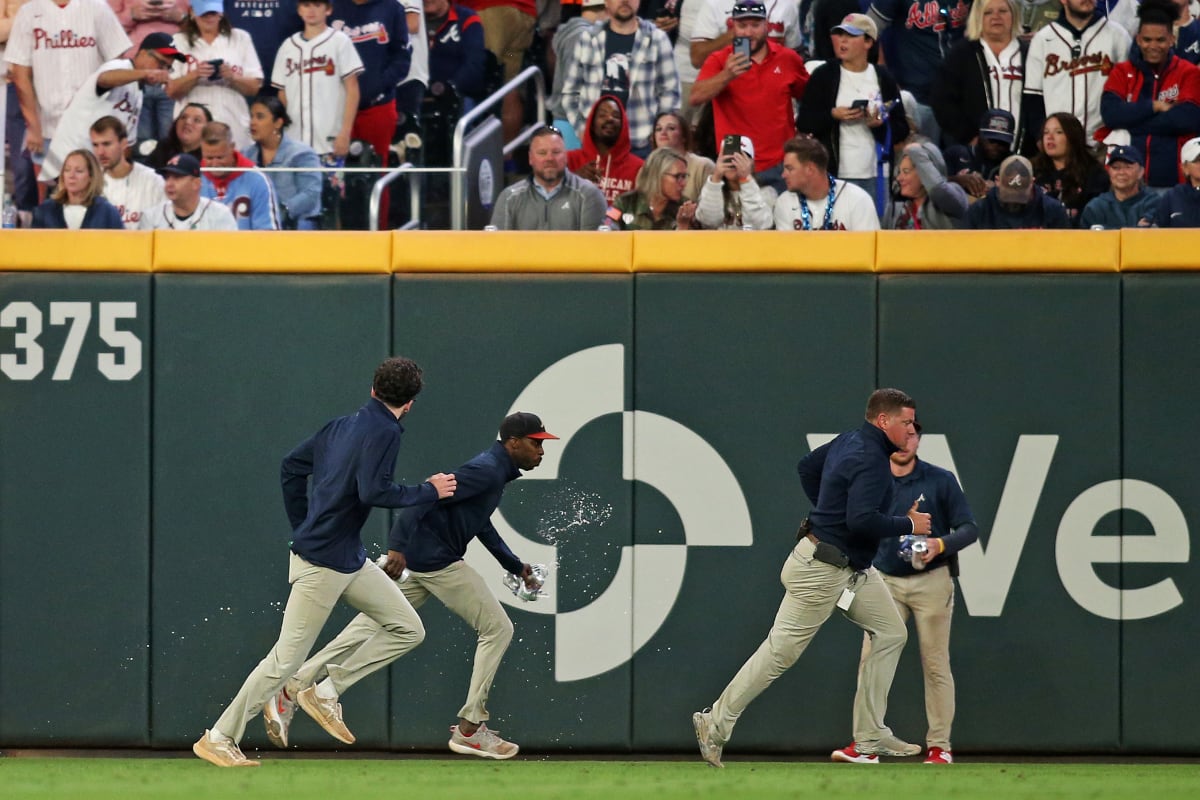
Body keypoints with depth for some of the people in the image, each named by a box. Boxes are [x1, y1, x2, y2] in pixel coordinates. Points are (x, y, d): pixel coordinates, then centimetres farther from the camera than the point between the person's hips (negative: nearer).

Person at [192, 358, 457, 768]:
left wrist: (302, 530, 22)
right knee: (287, 659, -4)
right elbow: (373, 492, -27)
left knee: (408, 628, 9)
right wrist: (429, 491, -14)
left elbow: (291, 467, 16)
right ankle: (218, 738, 3)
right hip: (323, 564, -9)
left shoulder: (342, 425, 10)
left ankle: (326, 693, 9)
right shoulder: (385, 432, -15)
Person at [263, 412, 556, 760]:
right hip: (438, 561, -10)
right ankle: (469, 727, 2)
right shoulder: (486, 472, -14)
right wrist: (398, 546, -34)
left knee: (368, 630, 7)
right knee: (497, 628, 1)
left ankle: (291, 691, 0)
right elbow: (423, 495, -25)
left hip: (415, 561, 10)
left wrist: (516, 566, 33)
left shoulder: (494, 472, 18)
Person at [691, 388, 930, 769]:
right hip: (821, 570, -11)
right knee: (781, 651, -2)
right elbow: (862, 521, -32)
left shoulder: (849, 441, 8)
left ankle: (870, 736, 10)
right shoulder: (870, 459, -22)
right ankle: (715, 724, 9)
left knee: (891, 633, 9)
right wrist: (908, 524, -17)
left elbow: (807, 467, 22)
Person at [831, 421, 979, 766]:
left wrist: (941, 545, -23)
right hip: (886, 582, 3)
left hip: (931, 582, -3)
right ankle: (865, 744, -5)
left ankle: (939, 746, 6)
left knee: (935, 665, 0)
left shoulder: (941, 480, -3)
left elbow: (970, 529, -4)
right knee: (871, 659, -7)